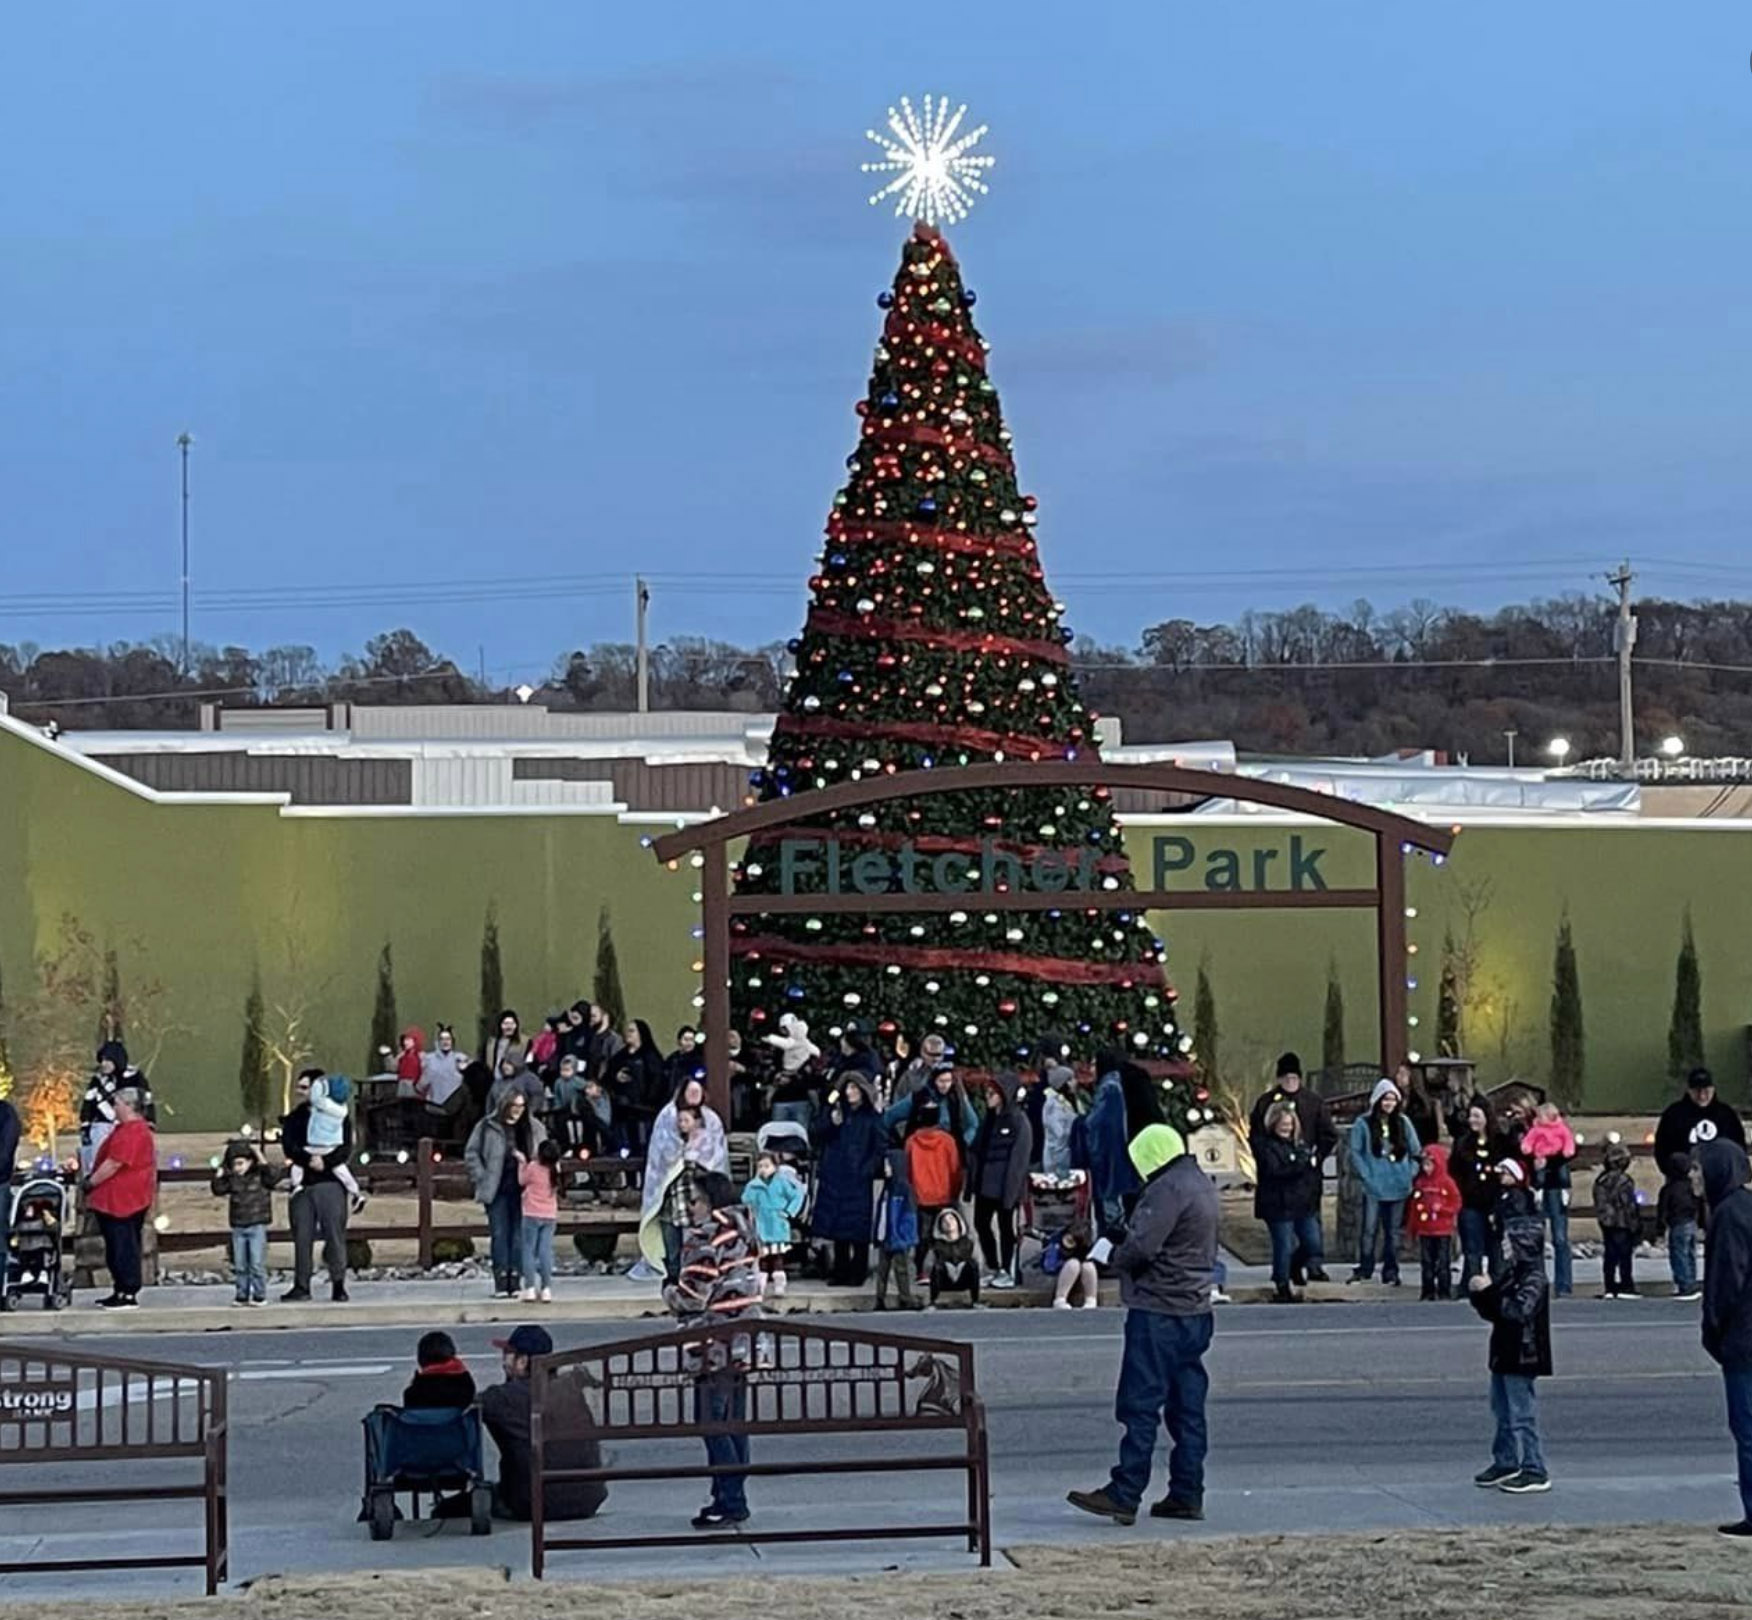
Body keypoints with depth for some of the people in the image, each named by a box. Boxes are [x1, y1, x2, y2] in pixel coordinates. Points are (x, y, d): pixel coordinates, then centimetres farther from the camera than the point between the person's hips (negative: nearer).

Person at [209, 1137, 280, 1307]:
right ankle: (242, 1294, 13)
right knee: (239, 1265, 7)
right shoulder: (232, 1179, 7)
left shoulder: (260, 1176, -5)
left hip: (257, 1226, -5)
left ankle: (259, 1295, 1)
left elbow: (274, 1176, -21)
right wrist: (219, 1172, -2)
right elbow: (218, 1189, 5)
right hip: (238, 1228, 5)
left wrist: (261, 1158, -22)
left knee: (257, 1264, -5)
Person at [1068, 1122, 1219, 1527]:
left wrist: (1114, 1258, -2)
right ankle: (1187, 1494, 13)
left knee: (1140, 1406, -7)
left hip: (1158, 1311, -10)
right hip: (1195, 1309, 10)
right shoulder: (1202, 1183, 15)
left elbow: (1140, 1246, -24)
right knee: (1187, 1406, 11)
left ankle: (1124, 1495, -7)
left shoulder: (1168, 1189, -17)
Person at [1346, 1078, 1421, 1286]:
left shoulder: (1403, 1123, 8)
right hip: (1373, 1188, -3)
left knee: (1393, 1232, 9)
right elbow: (1355, 1152, -5)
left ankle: (1391, 1272, 16)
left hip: (1398, 1188, 3)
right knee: (1369, 1230, -7)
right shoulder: (1363, 1124, -3)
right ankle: (1364, 1270, 2)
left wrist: (1412, 1173, 1)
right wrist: (1365, 1175, -11)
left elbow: (1416, 1151, 12)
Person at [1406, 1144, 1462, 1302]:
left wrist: (1441, 1208, -20)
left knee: (1443, 1262, -1)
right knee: (1426, 1262, 7)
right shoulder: (1420, 1184, 7)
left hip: (1443, 1231, -4)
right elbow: (1413, 1207, 10)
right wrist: (1411, 1228, 10)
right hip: (1424, 1231, 4)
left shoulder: (1447, 1183, -5)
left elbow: (1456, 1204, -5)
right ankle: (1428, 1292, 14)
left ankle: (1444, 1292, 4)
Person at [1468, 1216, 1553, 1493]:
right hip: (1503, 1354, 9)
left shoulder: (1533, 1279, -16)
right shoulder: (1508, 1272, 11)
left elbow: (1518, 1310, -30)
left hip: (1522, 1357, -9)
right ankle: (1505, 1463, 29)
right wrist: (1480, 1294, -4)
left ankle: (1535, 1472, 0)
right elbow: (1492, 1312, 15)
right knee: (1502, 1411, 17)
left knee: (1522, 1415, -5)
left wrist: (1489, 1291, -27)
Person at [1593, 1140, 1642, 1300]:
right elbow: (1630, 1205, -14)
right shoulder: (1623, 1181, -15)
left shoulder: (1600, 1180, 8)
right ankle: (1626, 1287, -1)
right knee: (1625, 1255, -1)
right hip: (1622, 1225, -7)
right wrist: (1635, 1224, -8)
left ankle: (1609, 1288, 9)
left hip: (1606, 1224, 7)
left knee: (1610, 1255, 9)